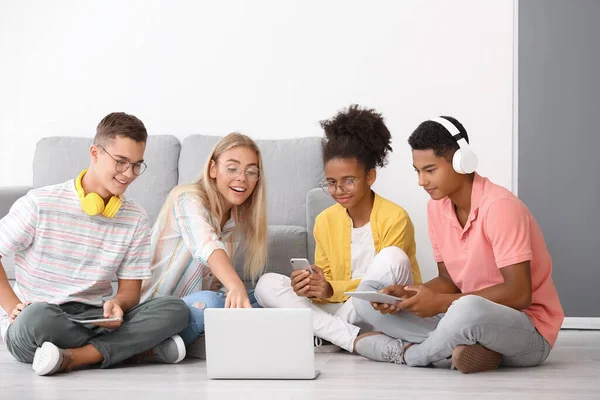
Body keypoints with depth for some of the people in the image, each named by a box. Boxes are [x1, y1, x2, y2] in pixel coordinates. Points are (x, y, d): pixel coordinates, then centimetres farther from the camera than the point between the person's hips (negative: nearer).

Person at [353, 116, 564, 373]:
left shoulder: (499, 206, -20)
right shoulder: (436, 208, 3)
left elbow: (518, 294, -24)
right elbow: (450, 280, 9)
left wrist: (441, 303, -23)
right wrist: (406, 294, -10)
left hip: (530, 330, -7)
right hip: (469, 317, 8)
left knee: (468, 310, -42)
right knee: (367, 293, -2)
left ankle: (406, 353, -11)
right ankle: (461, 345, -18)